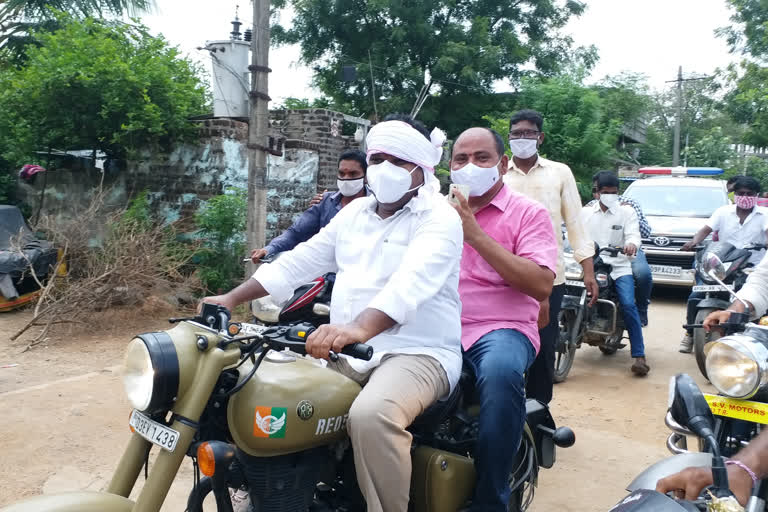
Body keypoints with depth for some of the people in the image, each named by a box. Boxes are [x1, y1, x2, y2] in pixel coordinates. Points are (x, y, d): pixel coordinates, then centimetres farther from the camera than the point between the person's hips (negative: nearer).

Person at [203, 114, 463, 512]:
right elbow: (298, 262, 17)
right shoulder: (354, 212, 16)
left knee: (370, 415, -36)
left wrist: (360, 328, -44)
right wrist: (232, 298, 11)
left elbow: (412, 282, -27)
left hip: (417, 353, -7)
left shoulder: (439, 218, -8)